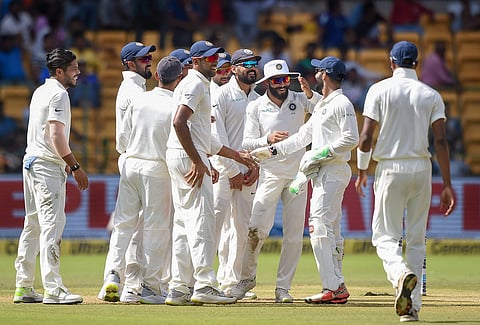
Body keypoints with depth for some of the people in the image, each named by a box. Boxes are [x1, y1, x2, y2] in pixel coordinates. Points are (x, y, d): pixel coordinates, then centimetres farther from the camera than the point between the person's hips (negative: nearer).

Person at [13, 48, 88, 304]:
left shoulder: (40, 92, 17)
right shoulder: (59, 94, -13)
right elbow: (56, 135, -22)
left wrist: (64, 163, 27)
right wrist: (75, 167, -20)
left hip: (31, 161, 10)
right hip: (47, 166, -10)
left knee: (33, 224, 13)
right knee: (52, 224, -12)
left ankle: (23, 287, 15)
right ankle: (53, 290, -17)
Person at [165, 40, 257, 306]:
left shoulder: (201, 86, 24)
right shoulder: (194, 84, -8)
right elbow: (179, 122, -22)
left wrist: (235, 155, 27)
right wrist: (197, 162, -23)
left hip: (191, 158, 11)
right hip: (187, 156, -11)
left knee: (185, 222, 9)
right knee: (201, 219, -12)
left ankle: (179, 288, 8)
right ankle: (204, 285, -15)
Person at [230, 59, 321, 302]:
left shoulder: (300, 101, 4)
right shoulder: (256, 107, 2)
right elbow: (247, 142, -1)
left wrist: (310, 94, -25)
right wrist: (268, 140, -20)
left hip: (297, 175, 2)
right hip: (270, 175, -2)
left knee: (294, 235, 0)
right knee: (257, 228, -12)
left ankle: (283, 287, 8)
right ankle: (247, 277, 8)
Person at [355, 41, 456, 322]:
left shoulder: (380, 90, -3)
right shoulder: (431, 95, 3)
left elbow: (366, 136, -7)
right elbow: (441, 141, -4)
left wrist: (362, 172, 7)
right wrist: (447, 184, -3)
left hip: (390, 169, -2)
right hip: (422, 170, 2)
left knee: (385, 235, 1)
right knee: (417, 239, 10)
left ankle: (402, 273, -31)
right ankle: (412, 306, 7)